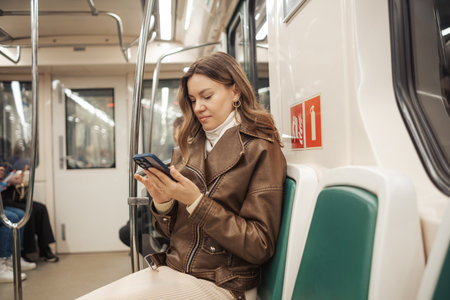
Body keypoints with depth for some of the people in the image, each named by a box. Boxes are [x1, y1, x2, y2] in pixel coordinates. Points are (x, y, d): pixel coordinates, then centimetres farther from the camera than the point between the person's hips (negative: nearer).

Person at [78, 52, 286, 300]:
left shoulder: (261, 150, -6)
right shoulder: (188, 149, 11)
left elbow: (260, 247, -12)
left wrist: (196, 202, -18)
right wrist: (163, 203, -8)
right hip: (169, 270, 6)